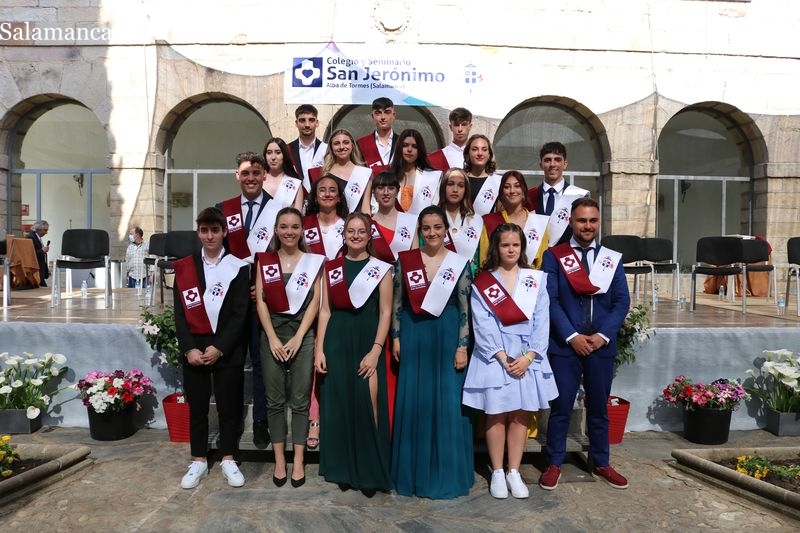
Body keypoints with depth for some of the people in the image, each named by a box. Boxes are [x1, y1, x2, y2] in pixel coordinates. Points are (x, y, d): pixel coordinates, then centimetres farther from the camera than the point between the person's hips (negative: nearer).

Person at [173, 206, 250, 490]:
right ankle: (198, 461, 25)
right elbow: (180, 313, 2)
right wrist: (189, 349, -9)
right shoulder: (184, 267, 7)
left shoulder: (238, 267, -1)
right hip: (194, 350, 2)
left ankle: (228, 460, 22)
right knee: (197, 406, 10)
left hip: (228, 350, -2)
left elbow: (240, 314, -6)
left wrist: (219, 348, -14)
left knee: (229, 406, 6)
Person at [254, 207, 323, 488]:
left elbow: (315, 302, -1)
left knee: (300, 400, 2)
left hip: (303, 333, -1)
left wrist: (297, 338, -8)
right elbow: (260, 301, 2)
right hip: (272, 333, 1)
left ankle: (298, 461, 13)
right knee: (274, 399, 6)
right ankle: (279, 460, 17)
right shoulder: (264, 260, 7)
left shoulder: (313, 261, 3)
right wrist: (273, 338, -7)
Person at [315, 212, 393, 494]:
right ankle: (343, 468, 21)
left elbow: (385, 313, -2)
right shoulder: (331, 267, 8)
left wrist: (375, 351, -10)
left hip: (368, 342, -2)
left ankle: (370, 471, 9)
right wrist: (319, 348, 0)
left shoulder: (381, 269, 1)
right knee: (339, 404, 6)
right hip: (337, 341, 2)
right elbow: (325, 310, 7)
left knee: (367, 405, -6)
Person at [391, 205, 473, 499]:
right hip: (414, 337, 1)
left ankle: (447, 474, 19)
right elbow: (397, 303, 5)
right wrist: (396, 338, 1)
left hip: (447, 337, -1)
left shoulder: (460, 263, 0)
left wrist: (462, 346, -6)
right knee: (414, 403, 7)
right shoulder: (405, 260, 2)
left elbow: (464, 309, -1)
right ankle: (414, 472, 22)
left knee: (448, 403, 3)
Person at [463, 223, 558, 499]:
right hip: (494, 355, -2)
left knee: (521, 414, 6)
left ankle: (514, 472, 18)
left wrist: (528, 356, -10)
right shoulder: (482, 283, 1)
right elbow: (482, 324, -6)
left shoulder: (536, 279, 7)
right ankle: (497, 473, 16)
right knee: (496, 414, 2)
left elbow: (541, 320, 1)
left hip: (527, 355, 2)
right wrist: (502, 356, -14)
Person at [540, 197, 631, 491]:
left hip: (601, 345, 3)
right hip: (565, 345, -2)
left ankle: (601, 464, 30)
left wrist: (603, 335, -10)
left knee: (599, 408, 14)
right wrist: (572, 336, -15)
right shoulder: (553, 256, -1)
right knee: (561, 407, 5)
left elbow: (622, 301, 3)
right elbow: (550, 300, -8)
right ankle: (554, 464, 19)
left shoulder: (612, 258, 7)